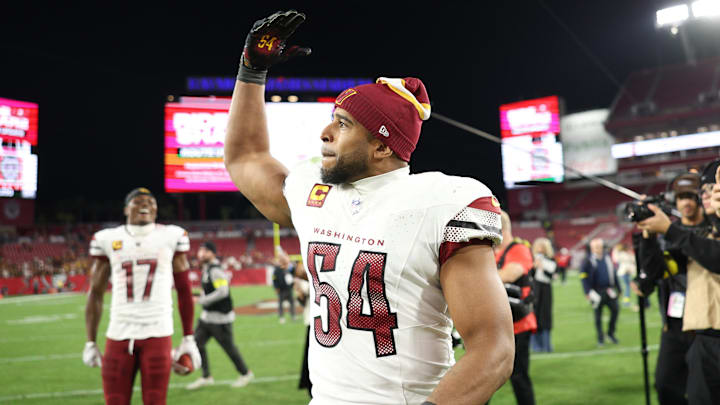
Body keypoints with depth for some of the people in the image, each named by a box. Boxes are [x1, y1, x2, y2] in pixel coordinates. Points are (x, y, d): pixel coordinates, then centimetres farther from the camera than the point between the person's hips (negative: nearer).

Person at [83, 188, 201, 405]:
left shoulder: (172, 237, 4)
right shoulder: (108, 240, 6)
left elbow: (184, 291, 8)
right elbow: (96, 293, 11)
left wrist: (188, 339, 5)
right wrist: (90, 342, 8)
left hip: (157, 335, -1)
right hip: (118, 336, 1)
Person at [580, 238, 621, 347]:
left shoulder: (607, 258, 8)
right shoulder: (588, 261, -6)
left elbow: (613, 274, 15)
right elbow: (584, 277, -9)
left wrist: (618, 288, 14)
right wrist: (588, 292, -17)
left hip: (609, 291, 4)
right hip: (596, 292, -4)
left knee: (615, 310, -5)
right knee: (598, 316, 3)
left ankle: (611, 333, 14)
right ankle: (600, 338, 14)